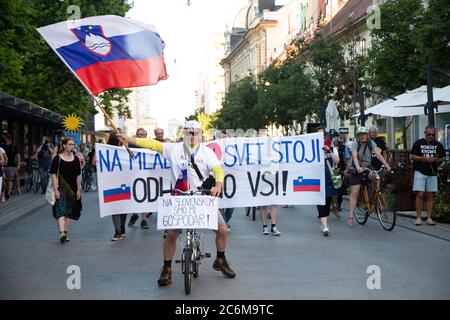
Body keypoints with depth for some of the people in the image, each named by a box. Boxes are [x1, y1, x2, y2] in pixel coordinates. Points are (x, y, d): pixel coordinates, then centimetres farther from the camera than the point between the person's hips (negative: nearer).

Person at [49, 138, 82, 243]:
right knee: (61, 210, -16)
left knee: (69, 211, 10)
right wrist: (56, 190, -14)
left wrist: (78, 190, 7)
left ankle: (66, 232, 20)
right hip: (61, 188, -5)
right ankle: (62, 233, -25)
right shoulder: (57, 158, -4)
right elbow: (54, 175, -7)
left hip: (72, 188, 5)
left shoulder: (75, 159, 8)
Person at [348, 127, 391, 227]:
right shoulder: (355, 144, -12)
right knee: (354, 192, -7)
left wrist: (386, 165, -28)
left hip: (368, 167, 2)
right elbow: (354, 157, -27)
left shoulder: (371, 143, -4)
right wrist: (358, 168, -45)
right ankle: (350, 217, -3)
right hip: (356, 169, -2)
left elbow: (378, 154, -14)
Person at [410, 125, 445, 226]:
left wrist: (436, 160, -11)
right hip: (420, 172, -2)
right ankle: (418, 217, -1)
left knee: (430, 196, 2)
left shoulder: (438, 145, 10)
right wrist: (424, 158, -14)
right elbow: (412, 157, 0)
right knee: (420, 195, -7)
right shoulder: (418, 143, 3)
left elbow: (442, 159, 12)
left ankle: (429, 218, 7)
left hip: (432, 173, 3)